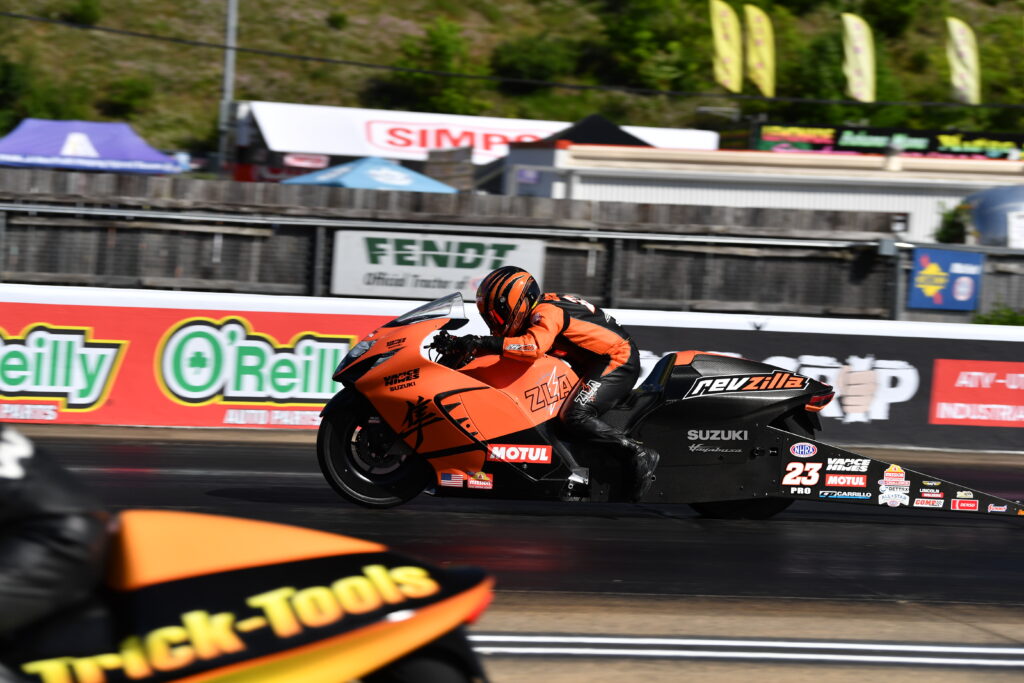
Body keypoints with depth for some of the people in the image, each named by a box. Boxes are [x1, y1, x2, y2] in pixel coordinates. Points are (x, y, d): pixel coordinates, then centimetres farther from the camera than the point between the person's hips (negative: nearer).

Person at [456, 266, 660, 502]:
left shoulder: (546, 312, -18)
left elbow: (533, 347, -37)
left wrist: (486, 343, -35)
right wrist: (471, 346, 4)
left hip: (617, 362, -11)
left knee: (575, 417, -24)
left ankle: (639, 454, -24)